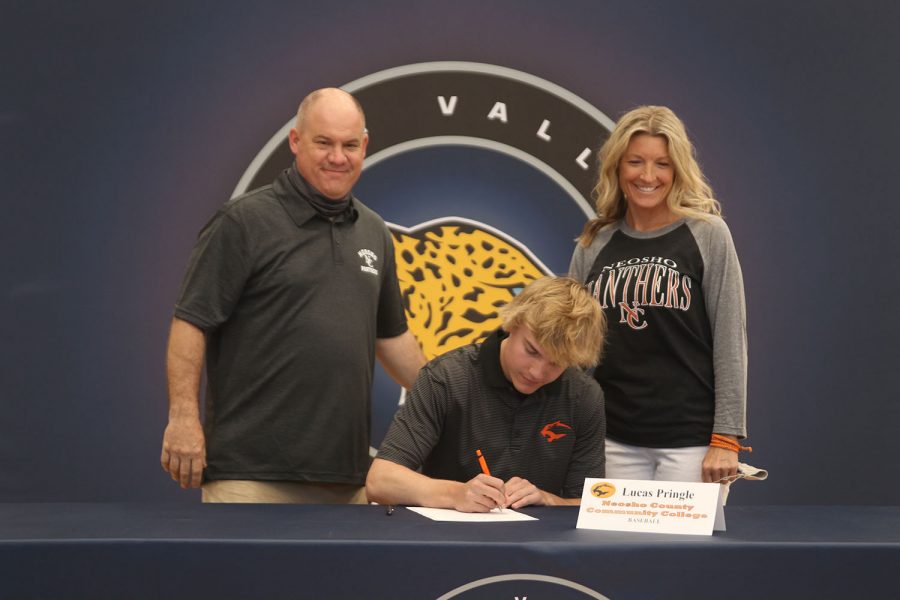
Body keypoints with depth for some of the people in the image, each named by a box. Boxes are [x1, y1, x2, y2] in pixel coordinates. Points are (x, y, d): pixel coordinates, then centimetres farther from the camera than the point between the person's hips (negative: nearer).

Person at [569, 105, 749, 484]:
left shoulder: (707, 235, -1)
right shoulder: (593, 246, 9)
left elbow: (730, 341, -4)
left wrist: (726, 439, -9)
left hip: (691, 439, -3)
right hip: (615, 440, 3)